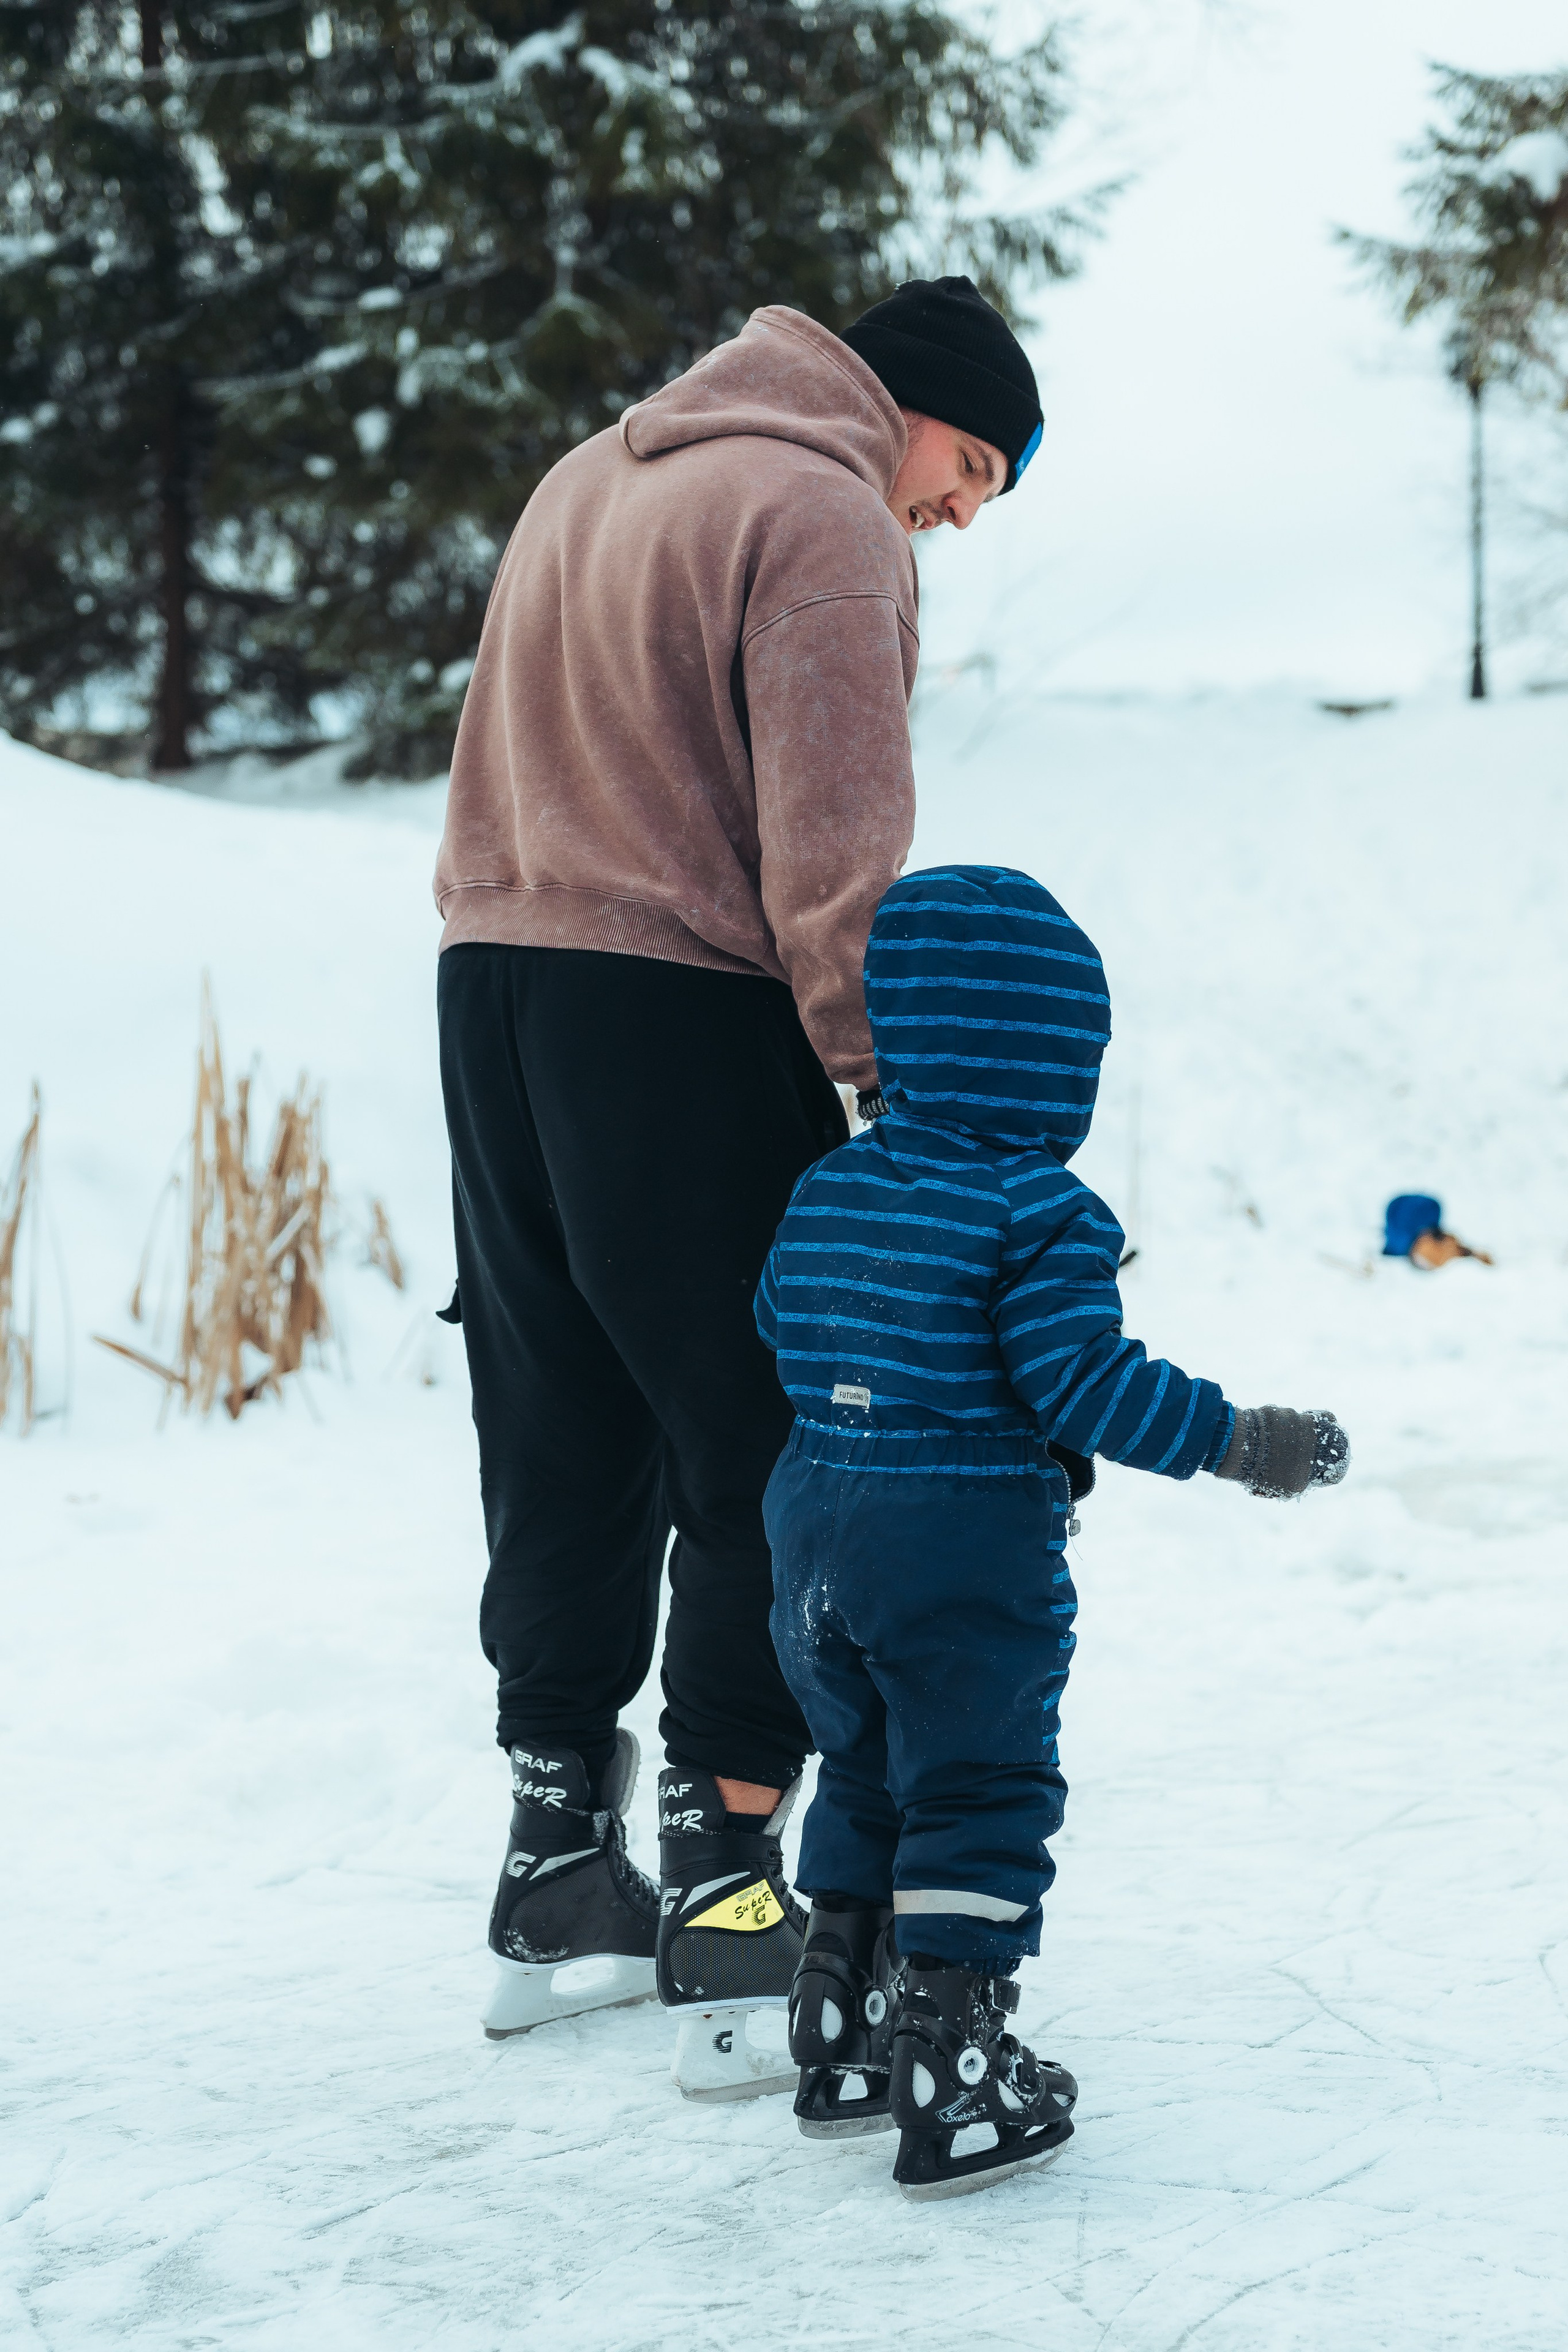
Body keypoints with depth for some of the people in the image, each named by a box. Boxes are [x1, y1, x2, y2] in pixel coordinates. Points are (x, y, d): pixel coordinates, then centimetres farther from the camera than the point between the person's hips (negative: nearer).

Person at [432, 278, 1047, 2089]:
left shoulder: (588, 480, 21)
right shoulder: (822, 512, -8)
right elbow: (833, 857, -16)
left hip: (493, 988, 9)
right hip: (686, 1013, -8)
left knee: (562, 1454, 13)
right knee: (764, 1457, -2)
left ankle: (559, 1878, 19)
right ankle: (726, 1890, -3)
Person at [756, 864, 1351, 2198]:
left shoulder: (830, 1189, 7)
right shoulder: (1038, 1213, -14)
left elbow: (784, 1327, 17)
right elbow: (1083, 1383, -20)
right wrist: (1237, 1442, -12)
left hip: (819, 1530, 7)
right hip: (971, 1550, -7)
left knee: (863, 1777, 21)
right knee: (980, 1799, 2)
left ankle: (844, 2045, 30)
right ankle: (954, 2092, 3)